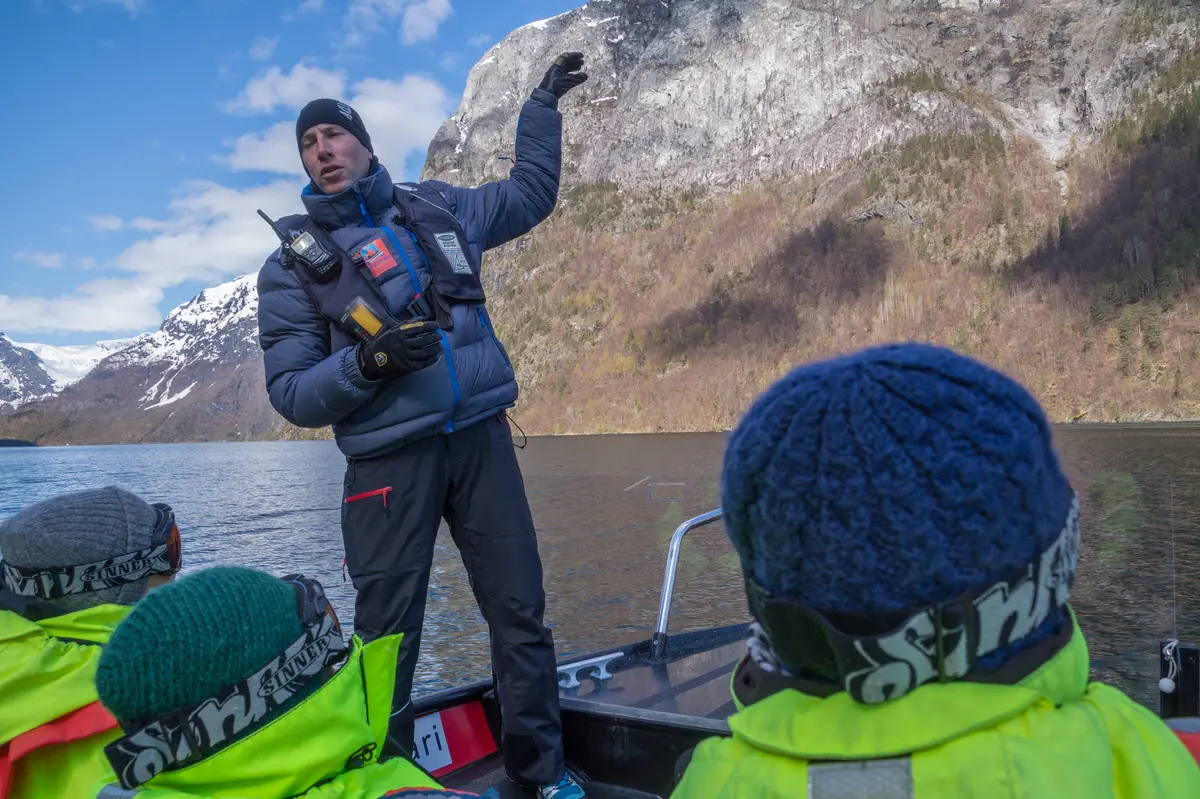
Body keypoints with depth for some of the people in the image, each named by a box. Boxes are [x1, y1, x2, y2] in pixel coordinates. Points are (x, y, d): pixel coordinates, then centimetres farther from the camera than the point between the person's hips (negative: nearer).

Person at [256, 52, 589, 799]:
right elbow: (291, 393, -1)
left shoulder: (436, 208, 13)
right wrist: (370, 359, -17)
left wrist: (543, 106, 33)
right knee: (387, 633, 1)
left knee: (521, 611, 6)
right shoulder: (293, 264, 4)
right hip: (390, 460, -2)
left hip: (481, 437, 3)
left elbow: (532, 193, 30)